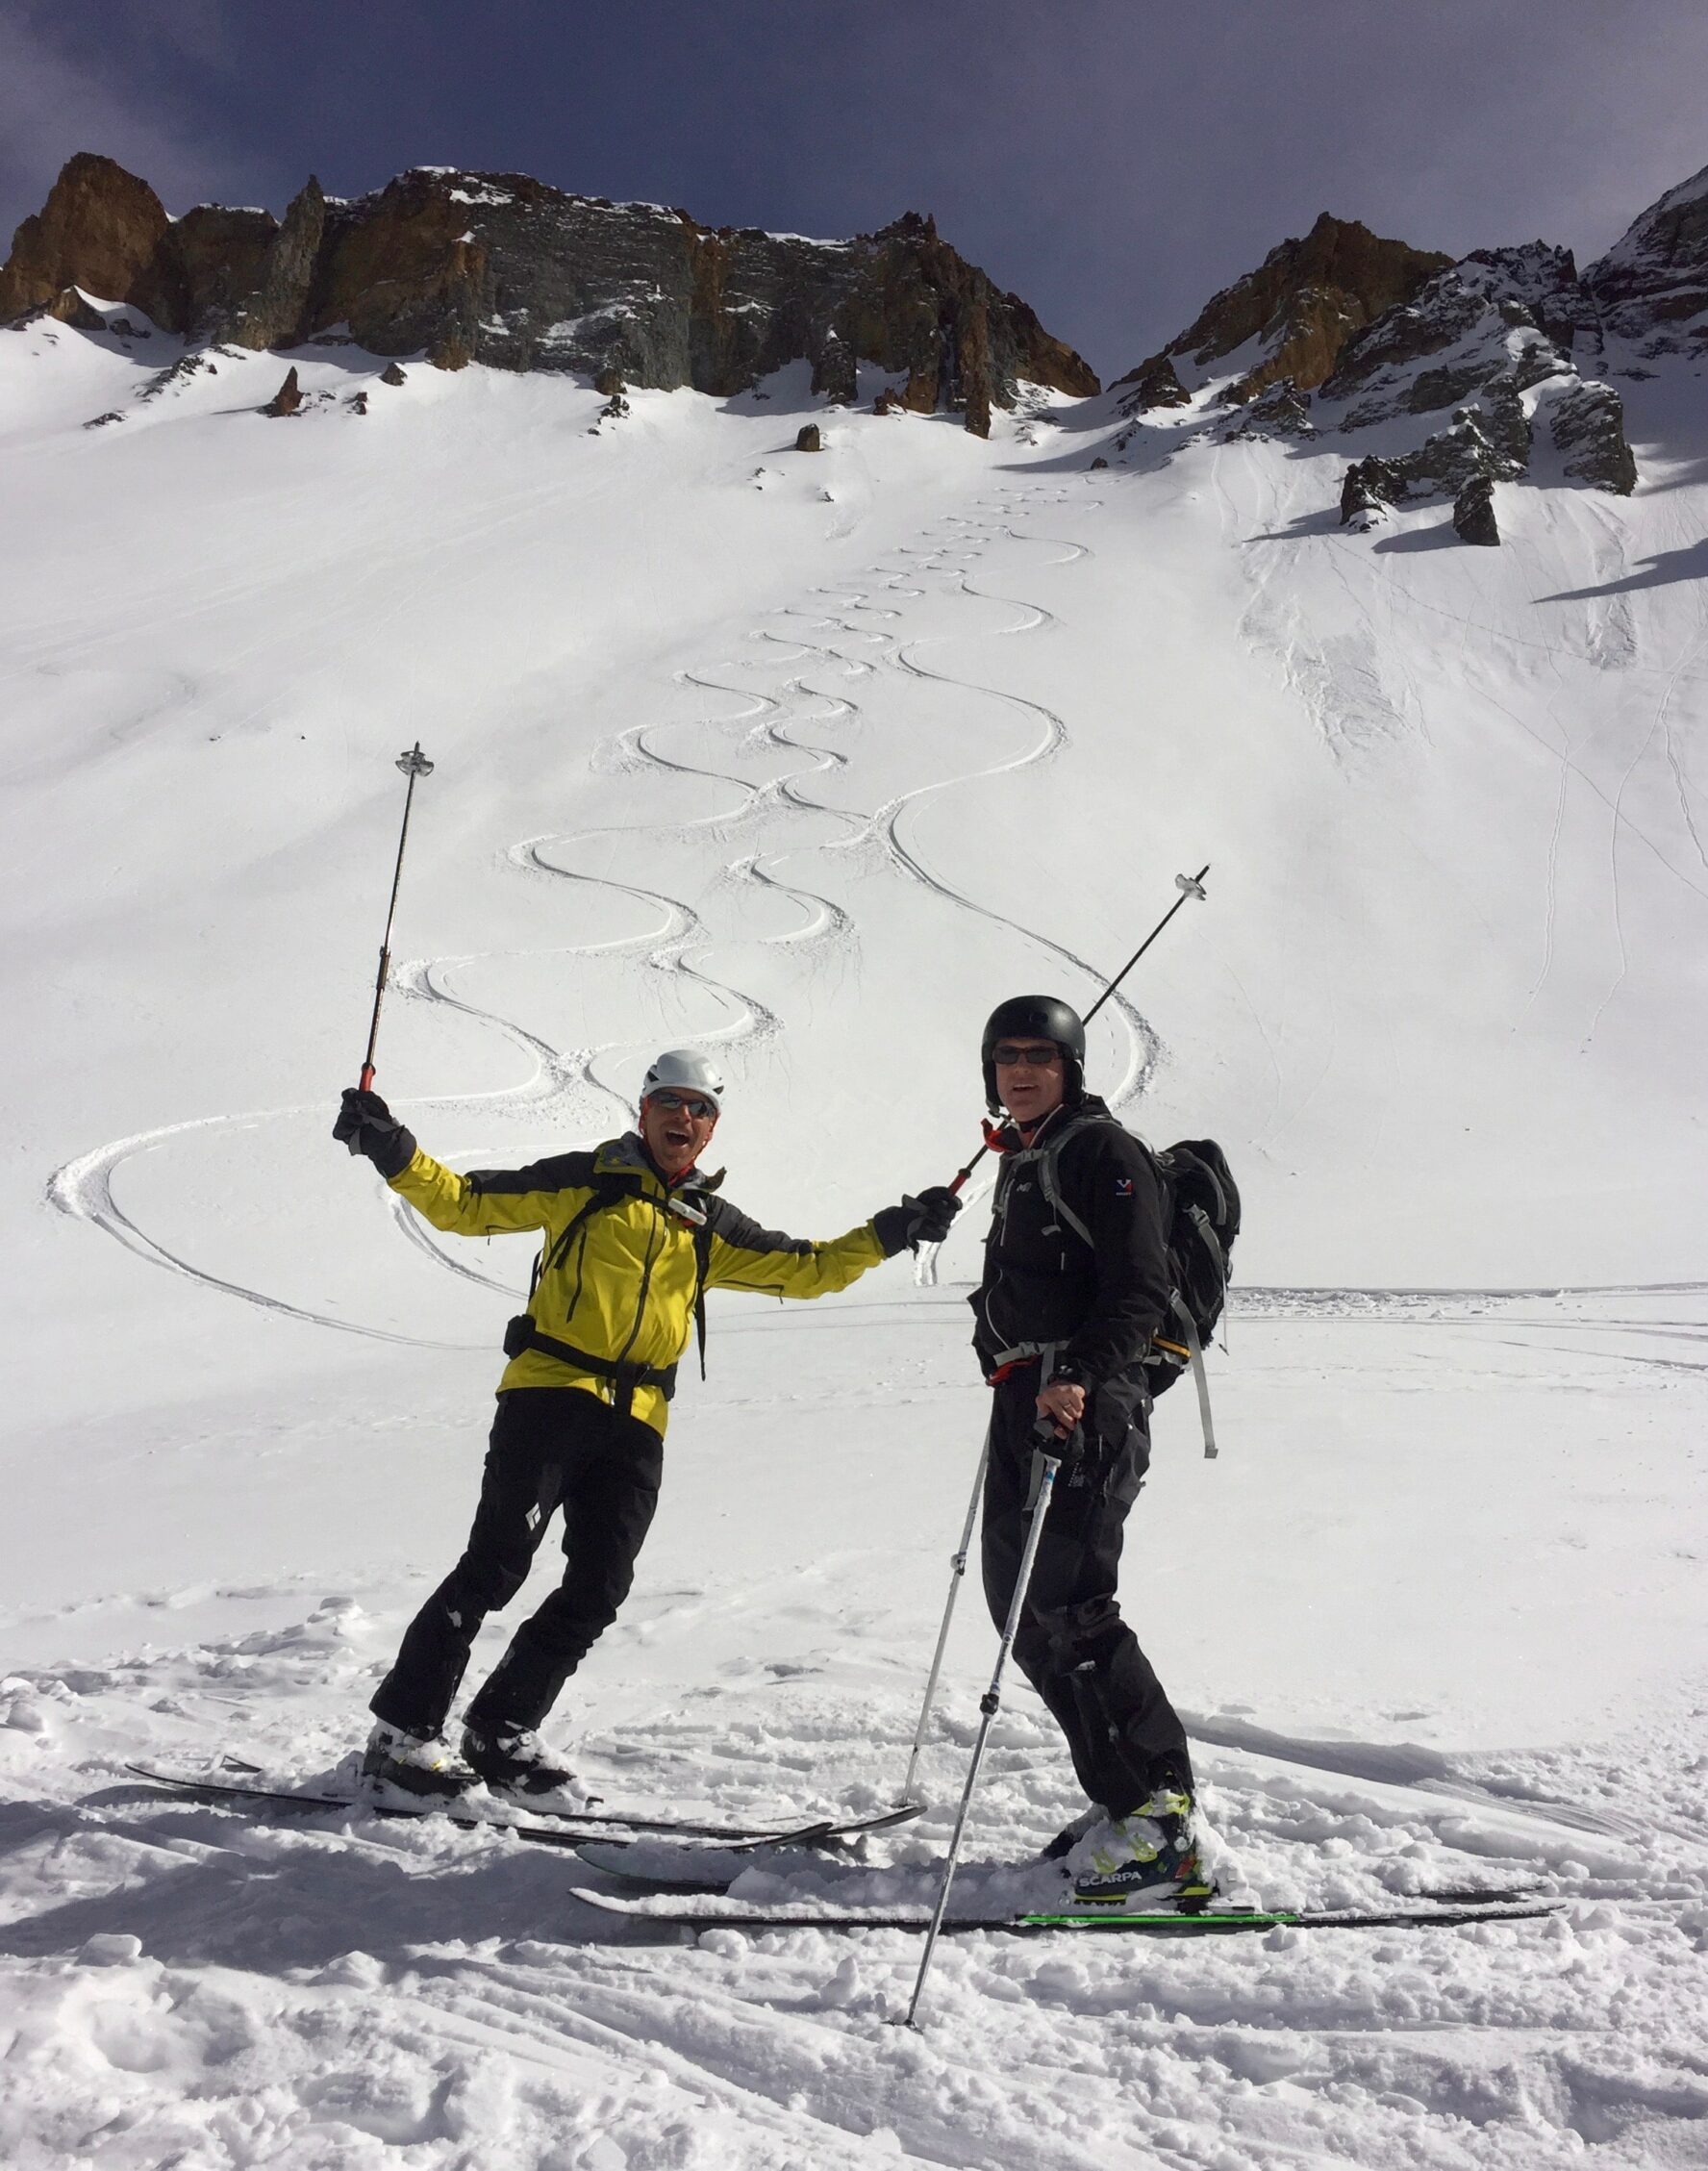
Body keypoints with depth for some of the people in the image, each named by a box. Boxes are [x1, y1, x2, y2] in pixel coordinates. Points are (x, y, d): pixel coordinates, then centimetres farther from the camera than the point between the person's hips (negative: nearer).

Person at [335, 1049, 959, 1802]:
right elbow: (463, 1204, 5)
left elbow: (808, 1269, 22)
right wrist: (394, 1152, -9)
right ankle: (402, 1729, -1)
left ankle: (501, 1731, 18)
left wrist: (890, 1232, 14)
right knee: (496, 1562, -13)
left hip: (636, 1422, 5)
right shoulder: (582, 1180, 8)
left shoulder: (712, 1226, 19)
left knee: (596, 1593, 2)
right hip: (550, 1392, -4)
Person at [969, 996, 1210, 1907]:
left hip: (1084, 1406, -10)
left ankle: (1158, 1816, -4)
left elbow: (1139, 1290, -16)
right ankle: (1123, 1797, 19)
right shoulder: (1019, 1162, 20)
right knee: (1019, 1599, 9)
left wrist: (1078, 1378, -28)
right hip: (1022, 1399, 10)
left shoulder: (1102, 1150, -7)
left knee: (1067, 1605, -13)